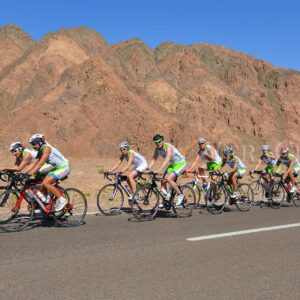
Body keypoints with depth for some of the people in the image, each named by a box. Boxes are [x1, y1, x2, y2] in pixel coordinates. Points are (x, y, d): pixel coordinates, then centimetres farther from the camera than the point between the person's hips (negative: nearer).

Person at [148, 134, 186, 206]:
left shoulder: (168, 147, -27)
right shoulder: (157, 149, -4)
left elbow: (166, 161, -37)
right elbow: (153, 160, -5)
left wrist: (159, 170, -45)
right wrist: (147, 169, -20)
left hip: (180, 163, -8)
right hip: (172, 164, 8)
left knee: (168, 179, -24)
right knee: (163, 180, -4)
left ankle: (180, 195, -8)